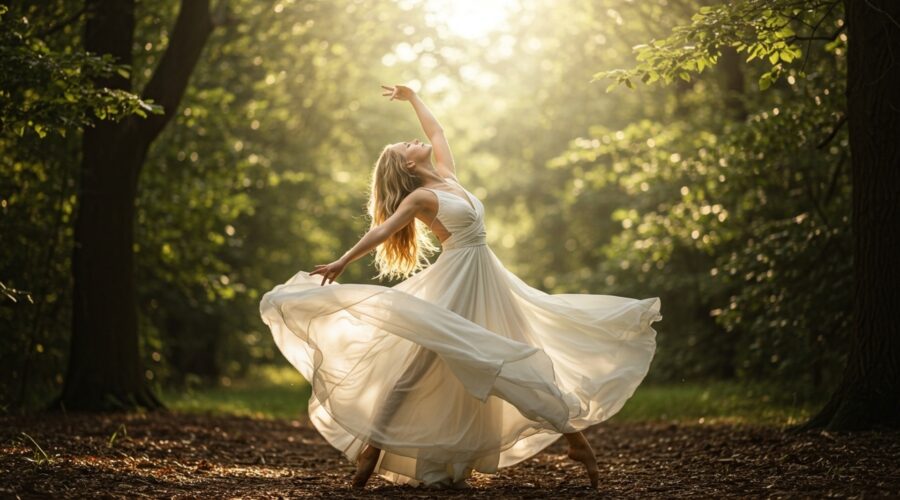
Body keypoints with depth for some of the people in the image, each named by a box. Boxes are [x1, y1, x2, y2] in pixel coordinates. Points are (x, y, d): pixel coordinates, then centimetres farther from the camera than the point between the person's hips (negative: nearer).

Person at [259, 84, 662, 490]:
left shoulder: (447, 177, 13)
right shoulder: (418, 197, -7)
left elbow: (437, 132, 27)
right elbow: (381, 231, -14)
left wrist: (412, 98, 37)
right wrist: (341, 263, -21)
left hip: (488, 283, 8)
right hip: (454, 284, -8)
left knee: (520, 360, 7)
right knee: (416, 364, -8)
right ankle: (372, 445, -5)